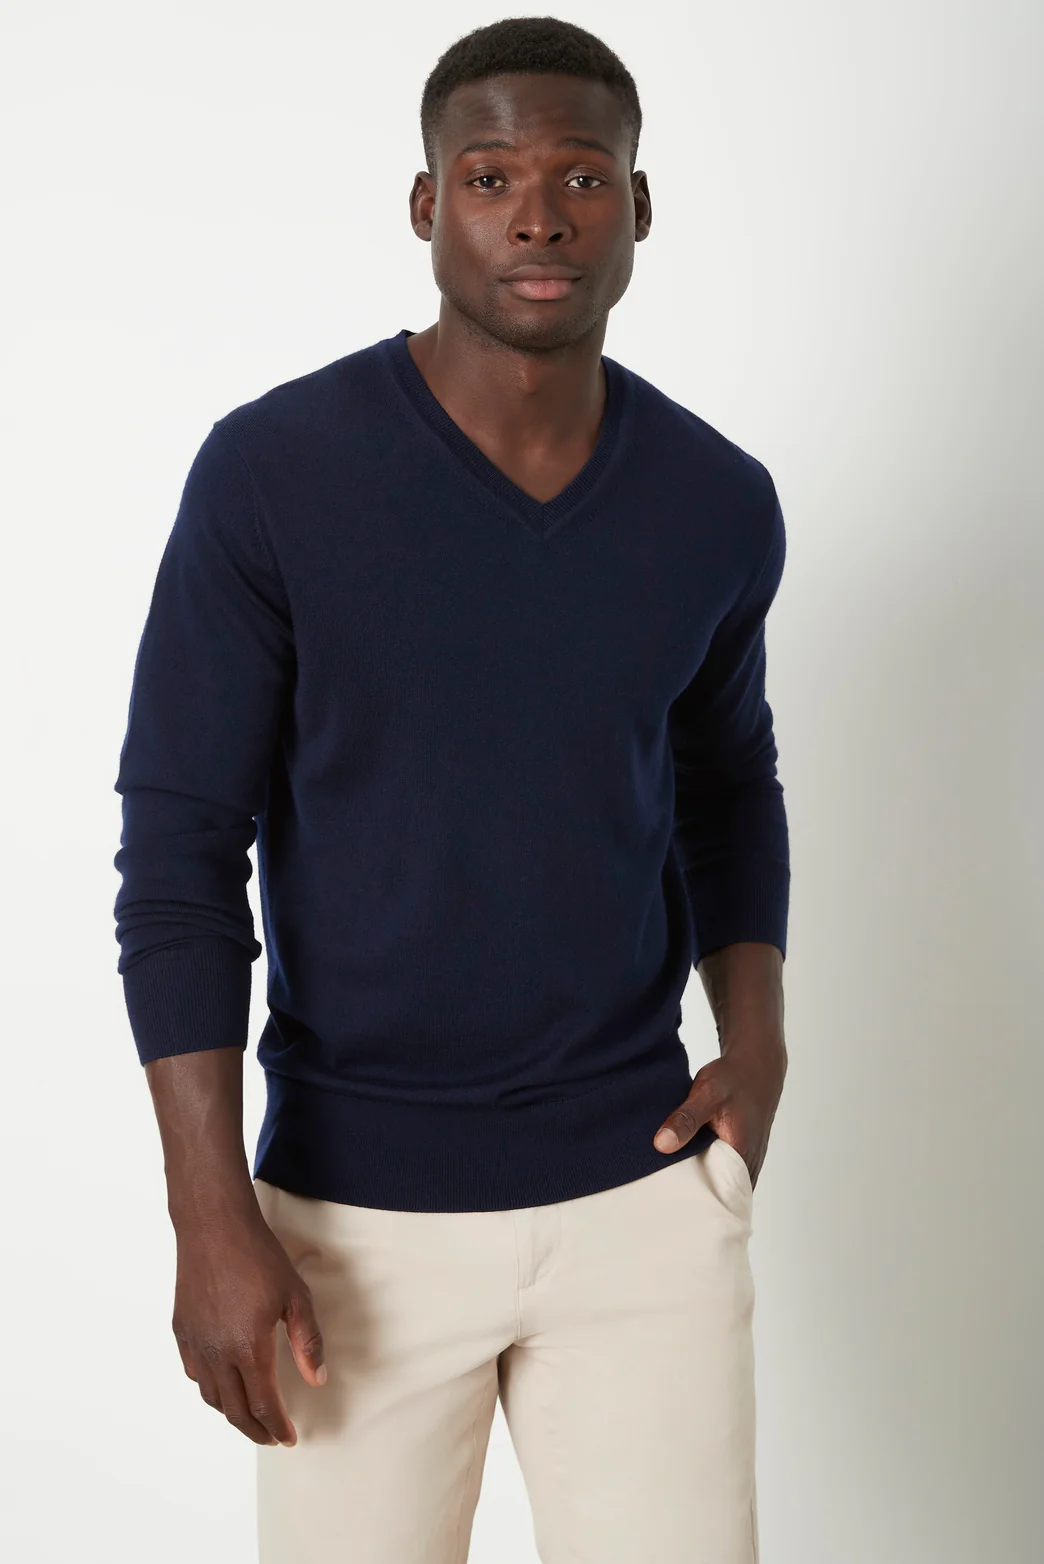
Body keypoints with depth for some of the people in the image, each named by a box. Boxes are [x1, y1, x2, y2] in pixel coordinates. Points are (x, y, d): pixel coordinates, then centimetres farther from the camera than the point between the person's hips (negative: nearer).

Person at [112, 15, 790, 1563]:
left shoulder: (719, 503, -2)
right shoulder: (271, 473, -13)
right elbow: (179, 846, -10)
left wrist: (758, 1038, 0)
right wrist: (213, 1217, -15)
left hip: (639, 1189, 2)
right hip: (357, 1204, -2)